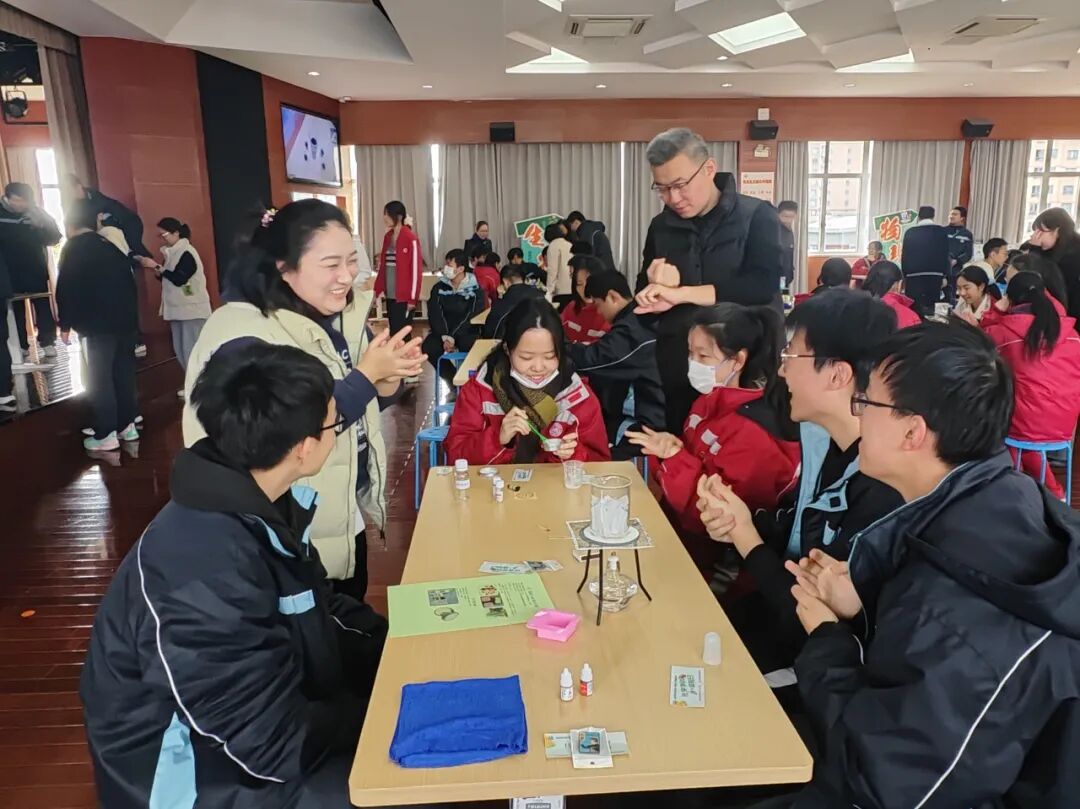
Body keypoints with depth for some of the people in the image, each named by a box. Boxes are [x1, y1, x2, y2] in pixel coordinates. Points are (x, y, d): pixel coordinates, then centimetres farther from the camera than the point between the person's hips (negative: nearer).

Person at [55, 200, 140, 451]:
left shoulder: (73, 248, -3)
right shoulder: (110, 246, 17)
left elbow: (66, 288, -9)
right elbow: (129, 283, 17)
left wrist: (65, 323, -3)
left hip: (100, 325, -7)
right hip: (125, 321, 7)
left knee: (100, 379, -4)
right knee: (124, 374, 12)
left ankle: (106, 435, -4)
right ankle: (127, 425, 18)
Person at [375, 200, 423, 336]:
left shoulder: (410, 238, -10)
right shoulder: (387, 237, 11)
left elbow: (416, 269, -12)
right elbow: (383, 266, 15)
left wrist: (412, 298, -14)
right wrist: (376, 291, 12)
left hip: (404, 297, -7)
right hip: (390, 295, 7)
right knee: (393, 333, 10)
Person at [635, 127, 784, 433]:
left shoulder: (757, 216, -3)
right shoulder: (661, 227, 9)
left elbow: (764, 285, -18)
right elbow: (645, 302, 10)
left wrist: (681, 293, -20)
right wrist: (656, 284, -14)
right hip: (677, 376, 4)